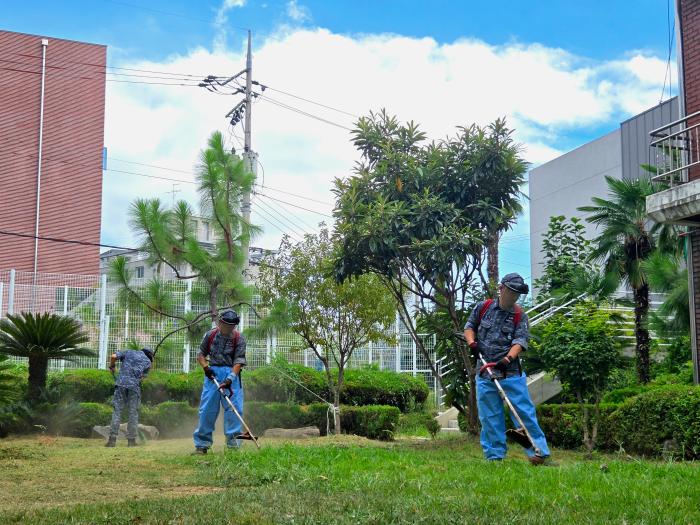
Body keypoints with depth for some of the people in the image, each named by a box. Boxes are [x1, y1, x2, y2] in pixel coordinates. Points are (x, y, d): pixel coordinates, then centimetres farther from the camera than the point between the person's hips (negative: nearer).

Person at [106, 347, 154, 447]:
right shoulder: (148, 362, 15)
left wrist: (112, 367, 21)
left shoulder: (129, 352, 18)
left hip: (121, 383, 1)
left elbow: (113, 356, 5)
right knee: (133, 413, 7)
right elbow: (142, 377, 10)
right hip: (134, 386, -1)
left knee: (117, 411, 1)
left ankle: (112, 439, -5)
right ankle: (131, 440, 6)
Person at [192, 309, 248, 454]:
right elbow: (201, 354, 13)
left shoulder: (239, 338, -3)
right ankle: (202, 444, 7)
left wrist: (230, 379, -23)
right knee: (207, 409, 0)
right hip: (213, 373, 2)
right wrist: (205, 367, -8)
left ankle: (233, 443, -1)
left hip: (231, 374, -2)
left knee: (234, 409, -7)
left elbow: (239, 361, -10)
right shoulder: (210, 335, 5)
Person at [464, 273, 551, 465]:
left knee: (524, 411, -5)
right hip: (485, 372, 2)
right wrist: (472, 342, -3)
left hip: (510, 372, -2)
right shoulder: (483, 307, 8)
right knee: (489, 416, 4)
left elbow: (520, 340, -10)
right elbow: (469, 326, 18)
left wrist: (508, 358, -28)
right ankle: (494, 456, 10)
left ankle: (539, 451, -2)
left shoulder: (520, 316, 2)